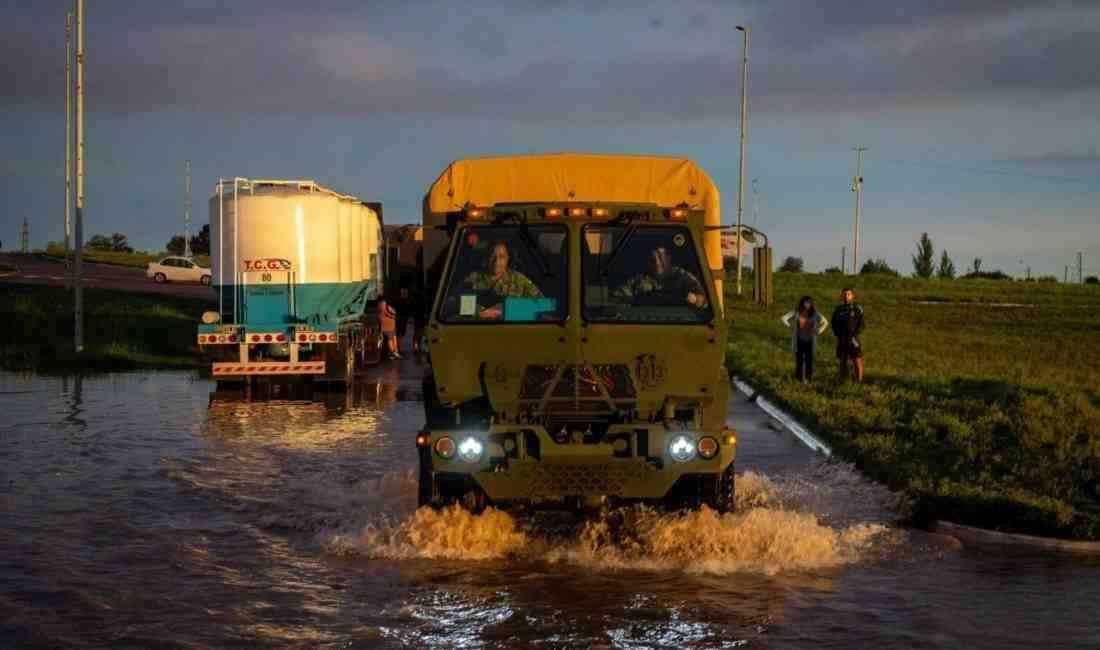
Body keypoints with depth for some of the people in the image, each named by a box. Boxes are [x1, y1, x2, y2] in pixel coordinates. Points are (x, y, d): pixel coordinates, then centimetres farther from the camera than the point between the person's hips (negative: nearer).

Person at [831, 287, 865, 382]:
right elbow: (834, 324, 14)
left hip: (853, 340, -4)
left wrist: (854, 336, -15)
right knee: (842, 362, 5)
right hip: (841, 340, 4)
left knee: (857, 361, -7)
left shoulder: (858, 308, -3)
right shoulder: (838, 309, 8)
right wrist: (837, 335, -2)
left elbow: (862, 324, -6)